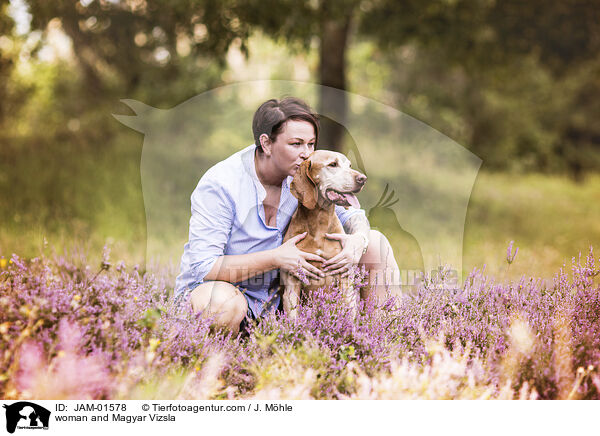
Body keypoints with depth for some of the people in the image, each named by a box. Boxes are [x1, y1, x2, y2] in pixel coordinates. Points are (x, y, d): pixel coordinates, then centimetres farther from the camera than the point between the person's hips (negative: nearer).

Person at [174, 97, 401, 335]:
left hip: (279, 288, 6)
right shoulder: (218, 185, -23)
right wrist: (275, 258, -31)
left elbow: (351, 212, 4)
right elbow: (201, 267, -27)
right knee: (223, 301, -46)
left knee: (376, 242, 0)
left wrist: (359, 239, -22)